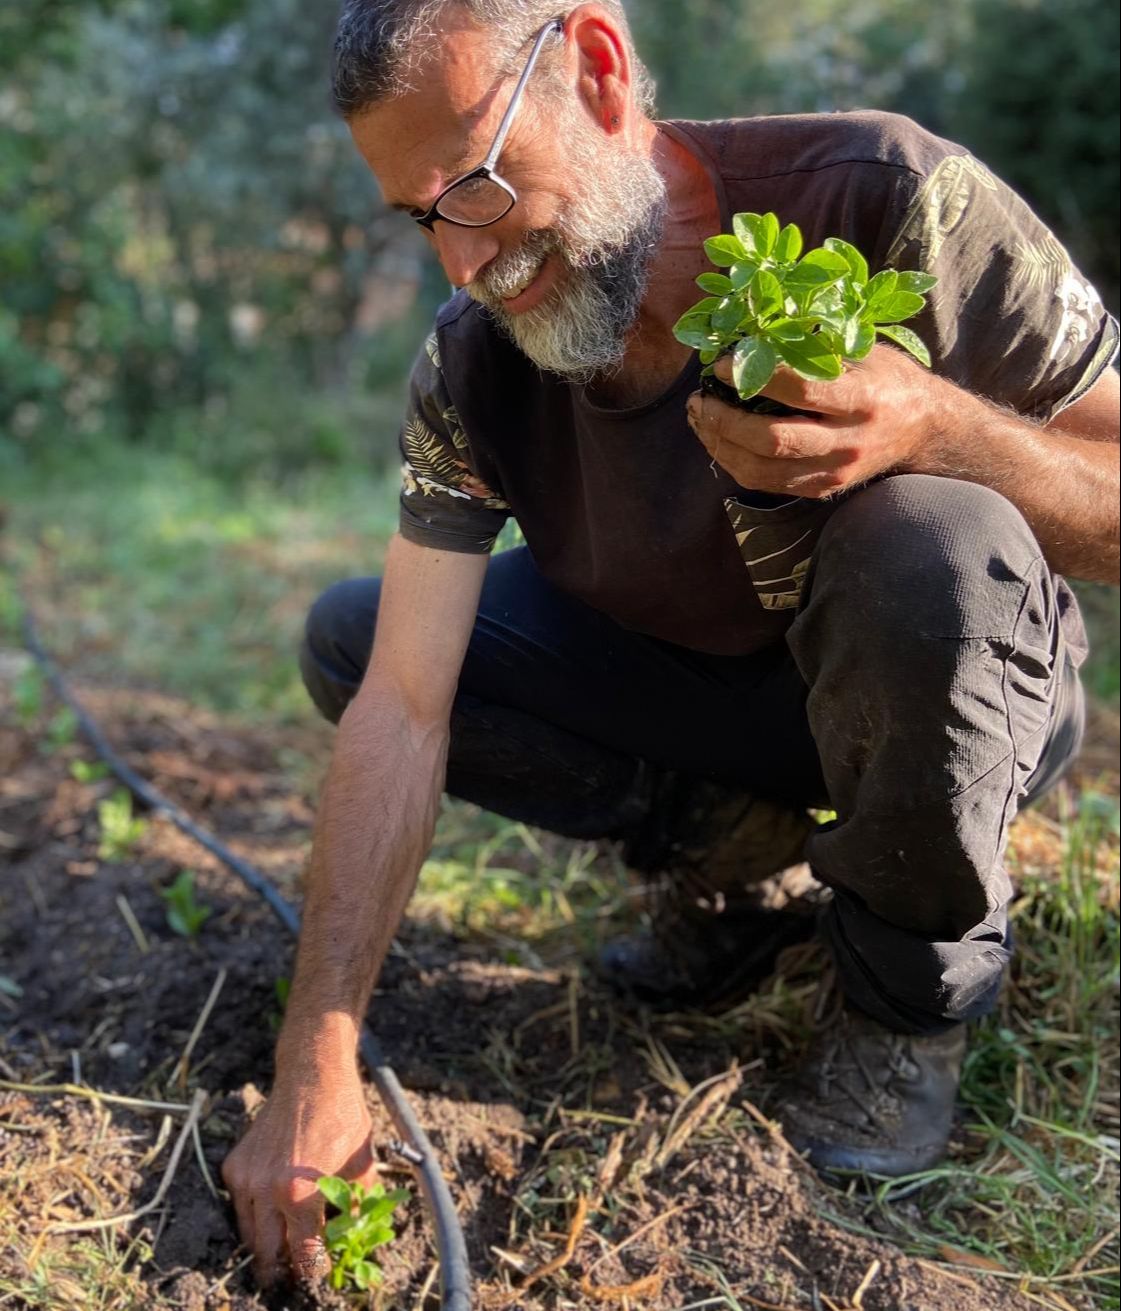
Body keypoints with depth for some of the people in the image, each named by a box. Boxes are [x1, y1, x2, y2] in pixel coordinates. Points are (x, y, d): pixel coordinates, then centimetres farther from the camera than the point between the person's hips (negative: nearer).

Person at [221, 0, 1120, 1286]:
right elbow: (399, 711, -20)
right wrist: (315, 1075, -25)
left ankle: (914, 992, -9)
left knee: (929, 545, -38)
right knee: (347, 638, -9)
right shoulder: (471, 371, -15)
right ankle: (724, 844, 3)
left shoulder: (888, 199, -27)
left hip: (951, 690, -3)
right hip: (695, 685, 4)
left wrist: (936, 425, -43)